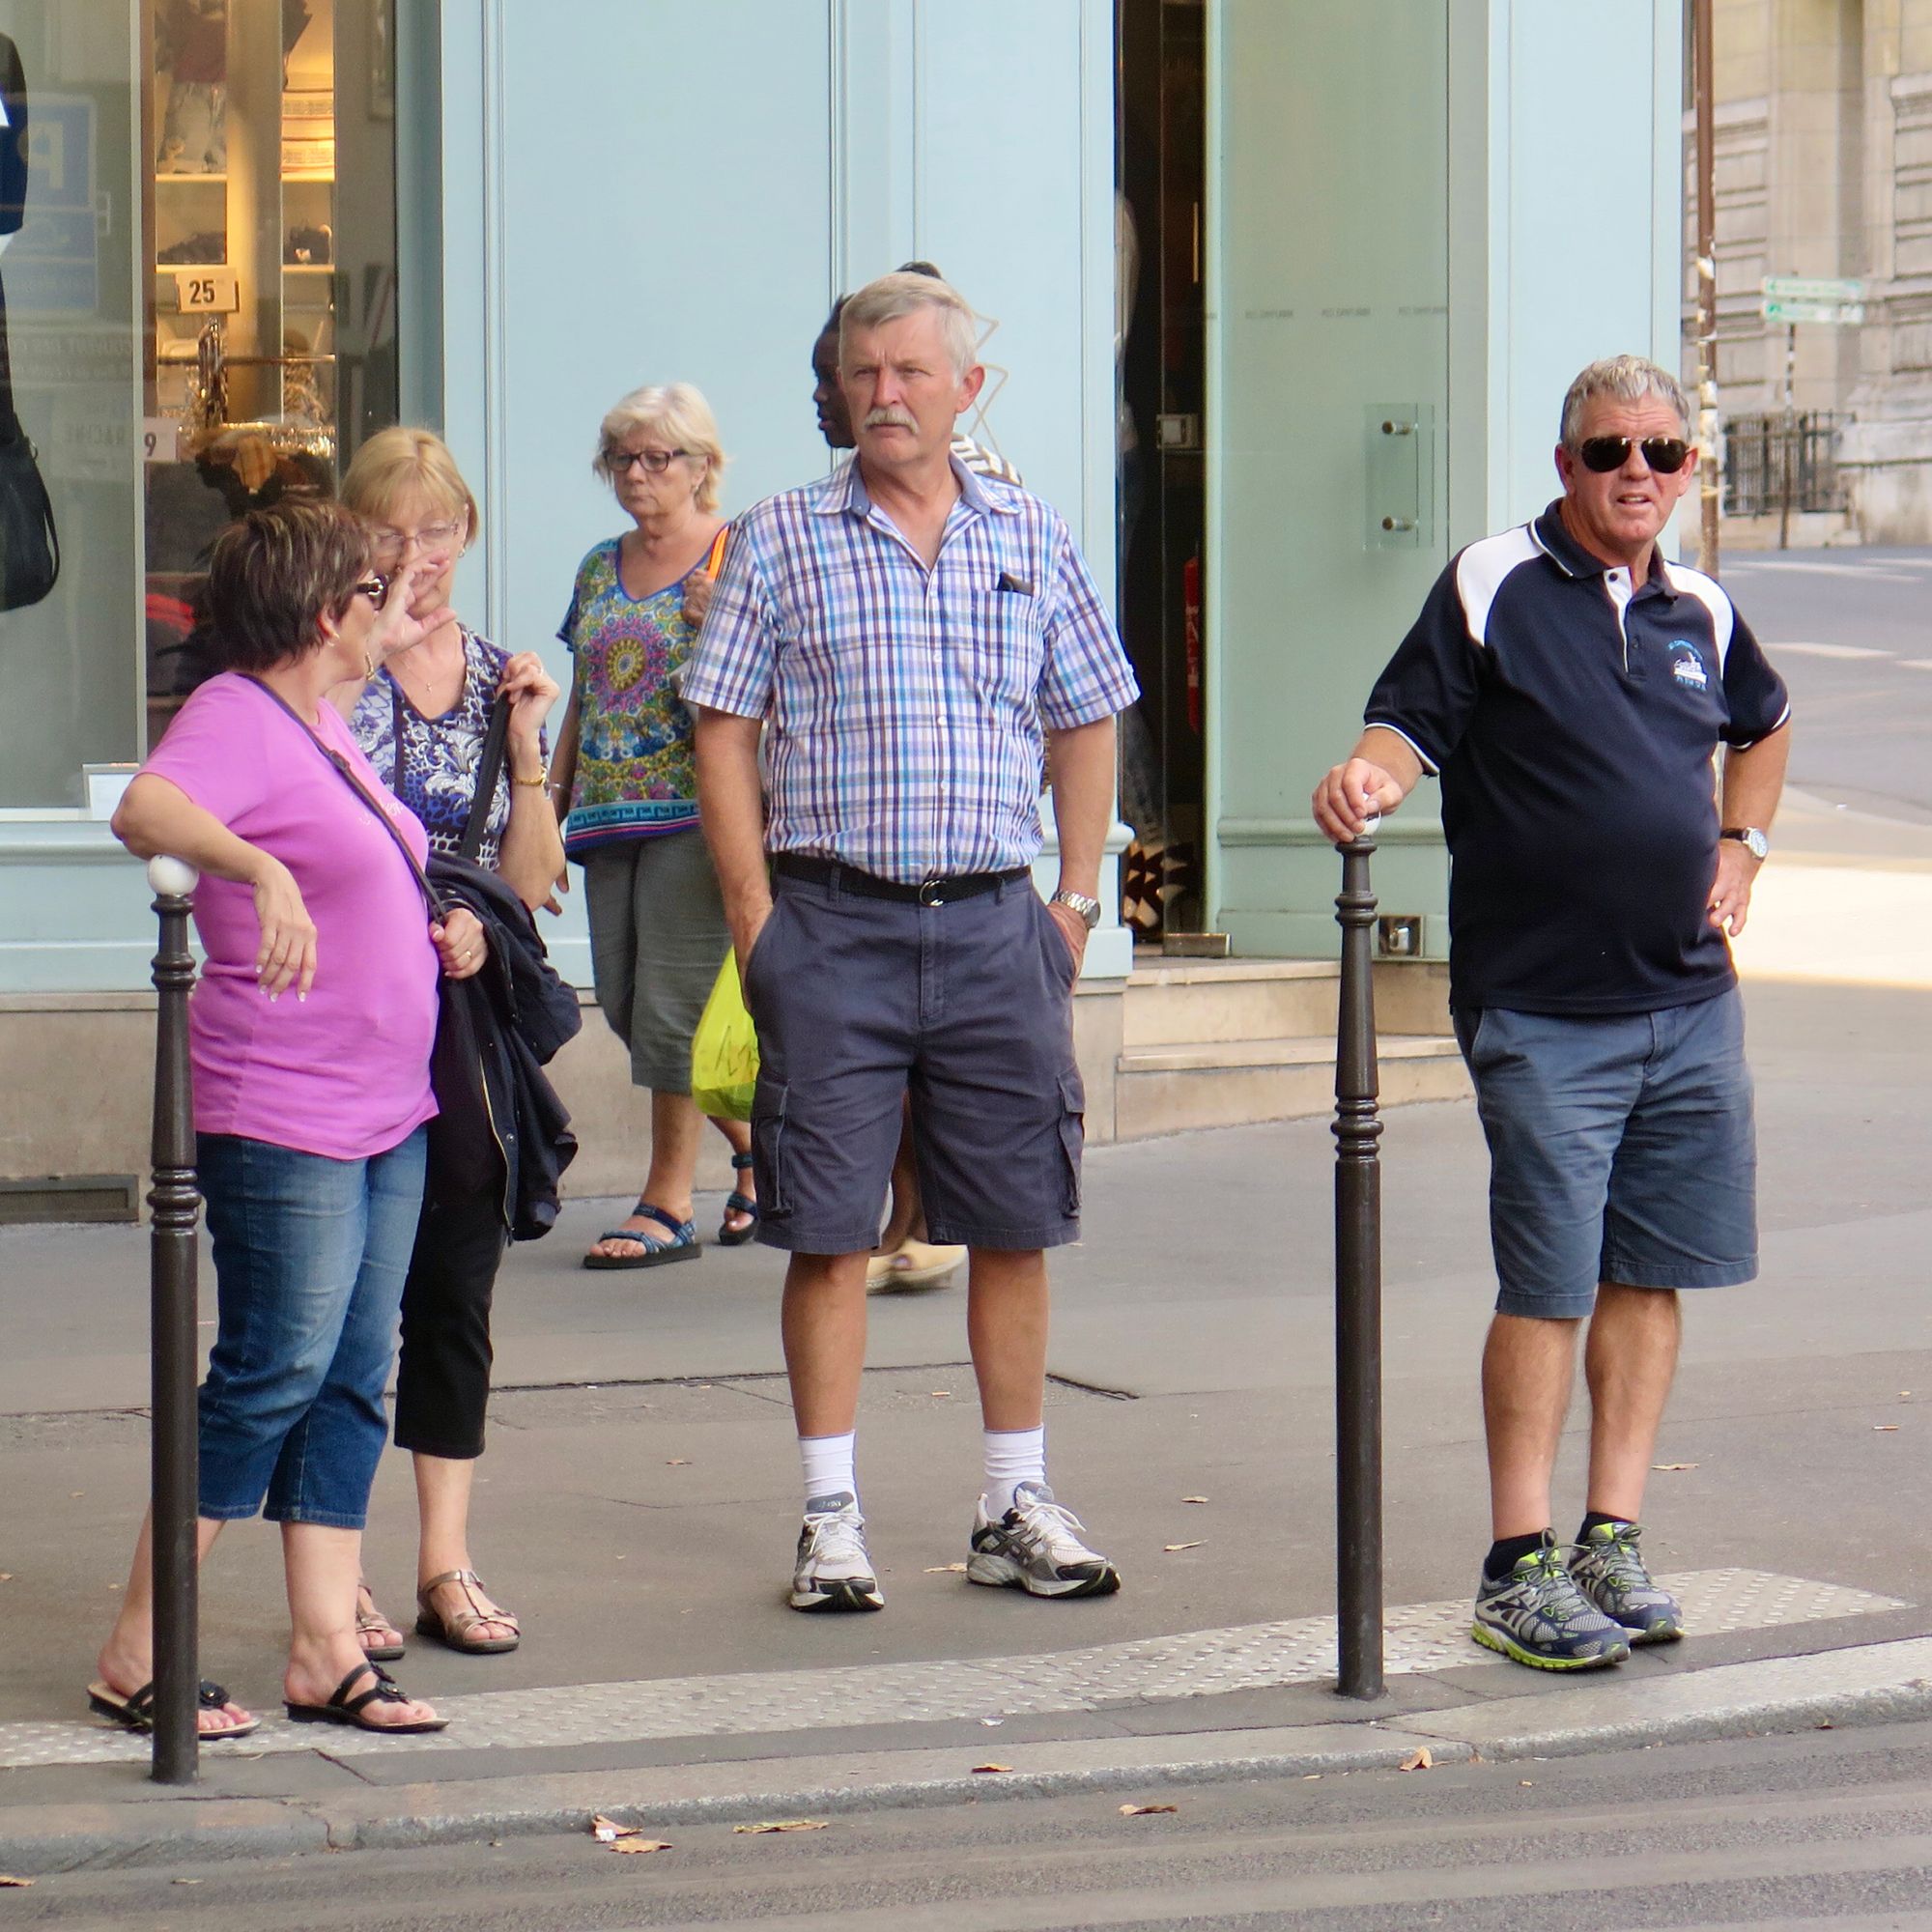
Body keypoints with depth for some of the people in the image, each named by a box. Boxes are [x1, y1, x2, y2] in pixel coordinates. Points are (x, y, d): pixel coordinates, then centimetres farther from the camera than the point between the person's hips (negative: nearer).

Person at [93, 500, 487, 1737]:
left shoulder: (325, 720, 16)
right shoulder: (235, 716, -12)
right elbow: (146, 811, -34)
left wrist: (447, 932, 15)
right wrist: (260, 871, -51)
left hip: (388, 1111, 9)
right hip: (281, 1118, -9)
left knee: (354, 1379, 7)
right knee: (275, 1373, -9)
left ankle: (327, 1651, 10)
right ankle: (137, 1656, -2)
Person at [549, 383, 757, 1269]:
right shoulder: (599, 570, 17)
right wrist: (550, 812, 16)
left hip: (697, 808, -7)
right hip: (610, 813, 7)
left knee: (673, 1002, -7)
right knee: (623, 1002, 6)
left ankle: (668, 1204, 1)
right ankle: (757, 1146, 24)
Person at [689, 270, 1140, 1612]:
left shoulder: (1033, 541, 10)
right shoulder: (783, 540, 4)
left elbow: (1086, 724, 15)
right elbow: (725, 730, 3)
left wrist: (1076, 900, 7)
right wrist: (756, 912, -5)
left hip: (995, 922, 2)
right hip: (834, 922, -2)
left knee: (1015, 1223, 5)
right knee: (829, 1230, -1)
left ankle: (1019, 1507, 15)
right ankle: (833, 1517, 6)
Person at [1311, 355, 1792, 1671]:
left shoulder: (1702, 614, 13)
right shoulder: (1493, 587, -2)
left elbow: (1764, 725, 31)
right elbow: (1411, 721, -8)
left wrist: (1742, 846, 18)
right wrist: (1370, 776, -29)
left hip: (1691, 1004, 5)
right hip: (1541, 1007, -5)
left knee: (1652, 1270, 7)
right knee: (1548, 1286, -5)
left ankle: (1612, 1540, 15)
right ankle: (1520, 1565, 2)